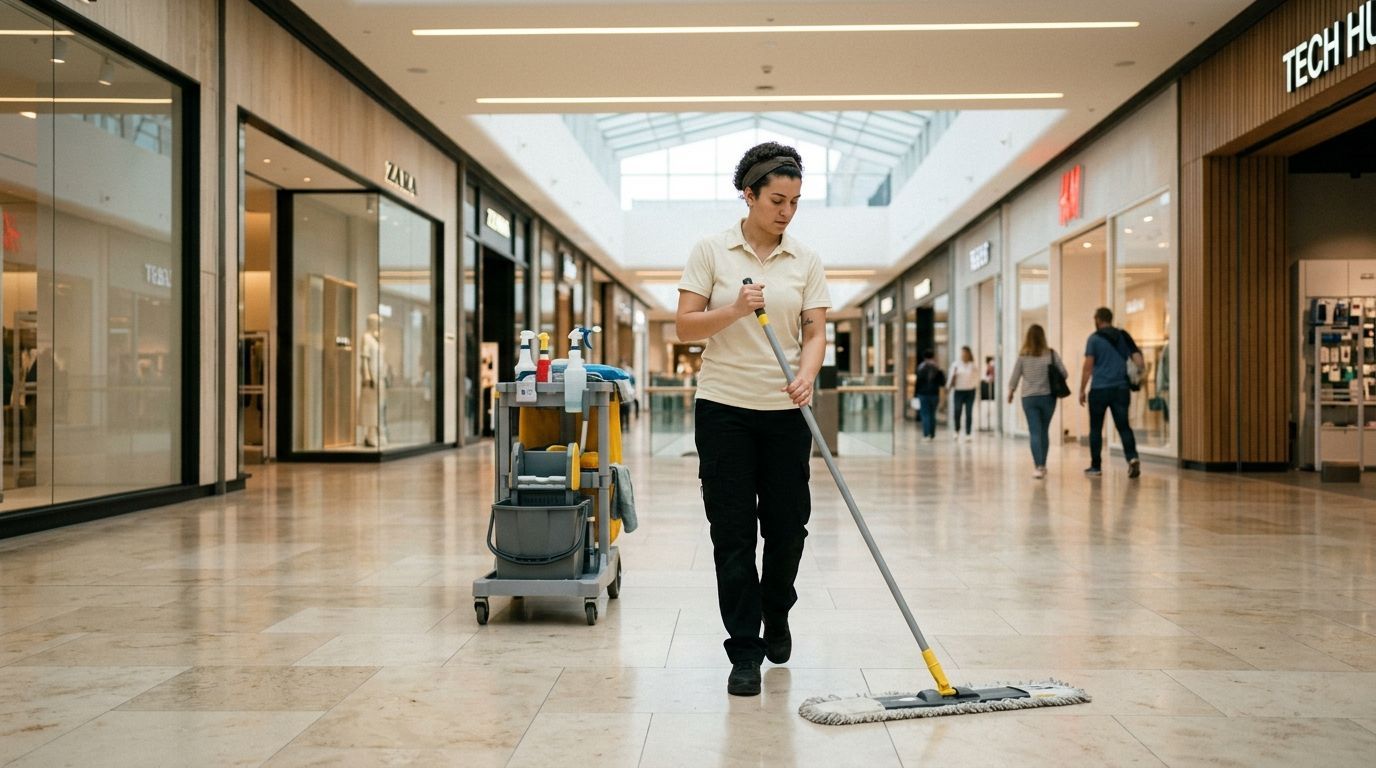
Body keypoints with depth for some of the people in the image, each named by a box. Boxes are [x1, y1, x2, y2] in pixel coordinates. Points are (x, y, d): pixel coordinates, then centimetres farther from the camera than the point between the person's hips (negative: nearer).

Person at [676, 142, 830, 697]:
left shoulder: (805, 260, 4)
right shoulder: (710, 251, -2)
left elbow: (815, 332, -1)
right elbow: (685, 326, -5)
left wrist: (806, 376, -21)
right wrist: (735, 310, -22)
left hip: (785, 412, 2)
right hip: (724, 407, -2)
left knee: (787, 526, 7)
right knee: (733, 531, -1)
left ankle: (776, 616, 36)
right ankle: (744, 652, 7)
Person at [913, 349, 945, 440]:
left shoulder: (921, 368, -8)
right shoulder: (938, 369, 0)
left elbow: (917, 382, -8)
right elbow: (942, 383, 2)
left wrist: (915, 394, -2)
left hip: (923, 394, -3)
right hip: (934, 394, 3)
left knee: (925, 415, -1)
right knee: (932, 415, 11)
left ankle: (926, 435, -8)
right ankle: (932, 435, 11)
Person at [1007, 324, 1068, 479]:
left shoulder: (1023, 355, -4)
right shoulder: (1051, 354, -3)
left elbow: (1015, 376, 3)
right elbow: (1064, 374, -2)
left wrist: (1010, 391, 20)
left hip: (1029, 398, -1)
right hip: (1048, 397, 1)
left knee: (1034, 432, -2)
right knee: (1044, 431, 14)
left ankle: (1038, 466, -14)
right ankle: (1042, 465, 24)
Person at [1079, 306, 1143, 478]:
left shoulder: (1094, 338, -3)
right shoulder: (1124, 336, 9)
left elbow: (1088, 366, -7)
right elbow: (1138, 360, 3)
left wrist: (1082, 390, -2)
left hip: (1100, 389, -3)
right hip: (1121, 388, 3)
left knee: (1096, 428, 9)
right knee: (1123, 426, 5)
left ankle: (1095, 466, 14)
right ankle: (1132, 458, -18)